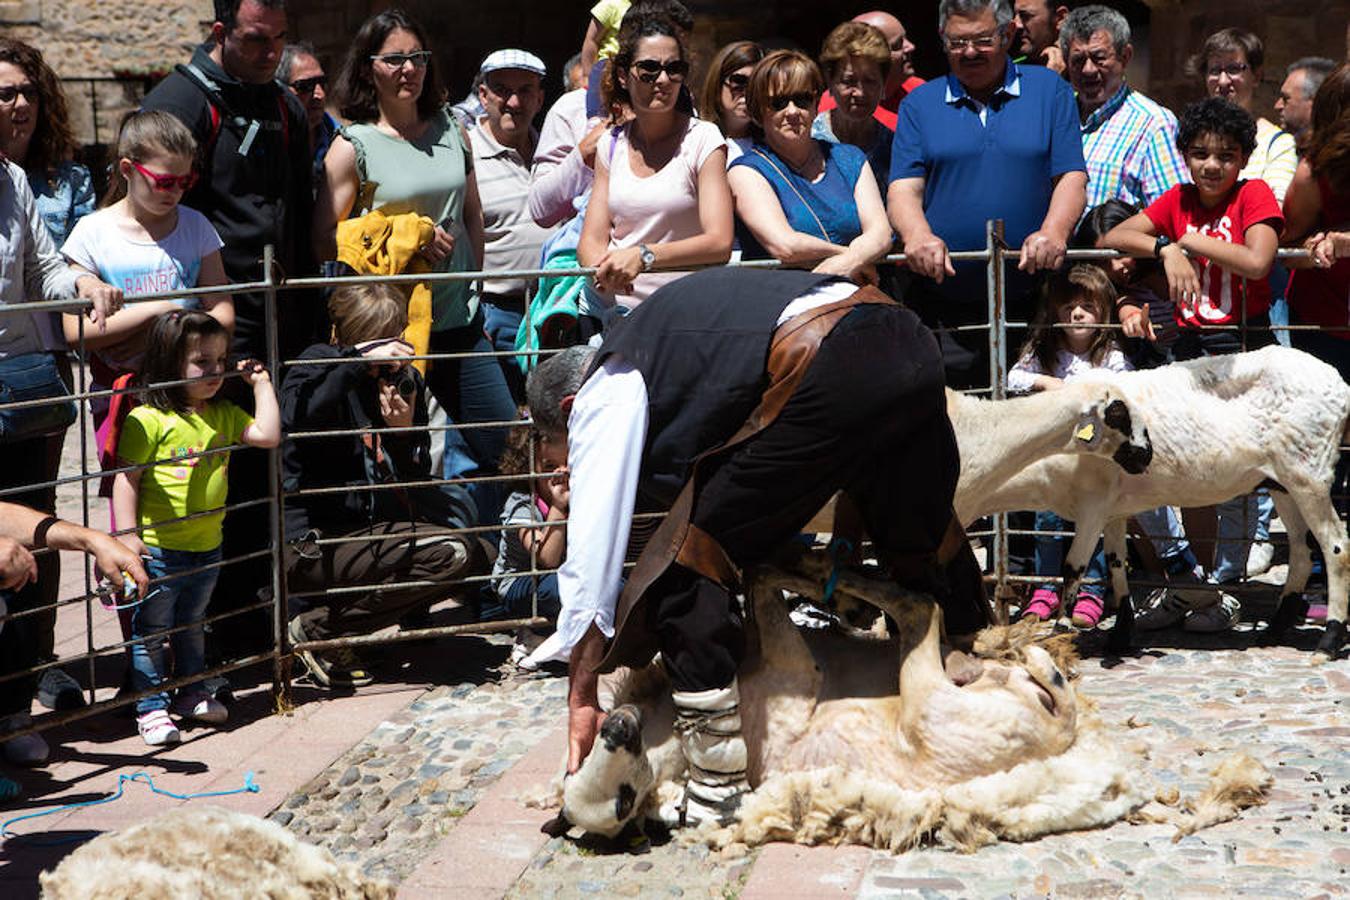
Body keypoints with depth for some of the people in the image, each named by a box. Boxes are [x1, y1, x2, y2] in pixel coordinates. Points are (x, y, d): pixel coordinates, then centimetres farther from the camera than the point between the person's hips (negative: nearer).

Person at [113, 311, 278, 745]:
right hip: (158, 549, -6)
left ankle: (189, 693, 35)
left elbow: (267, 434, -2)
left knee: (192, 625, 22)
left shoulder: (224, 415, 7)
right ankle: (151, 707, 12)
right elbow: (127, 478, -13)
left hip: (207, 546, 6)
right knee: (151, 631, 4)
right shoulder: (147, 420, -14)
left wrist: (261, 383, 1)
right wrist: (129, 534, -19)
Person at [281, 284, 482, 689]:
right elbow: (295, 418, -32)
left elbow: (417, 484, 7)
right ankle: (316, 628, -10)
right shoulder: (319, 365, -6)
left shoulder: (405, 381, 10)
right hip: (312, 542, -8)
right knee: (452, 553, -20)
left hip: (371, 525, 8)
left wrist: (404, 431, -12)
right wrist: (359, 359, -30)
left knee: (475, 558, 6)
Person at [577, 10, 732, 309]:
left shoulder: (703, 138, 0)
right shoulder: (611, 144, 13)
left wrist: (643, 256, -23)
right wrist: (604, 271, -15)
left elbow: (719, 242, -9)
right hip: (614, 307, 4)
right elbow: (592, 240, 9)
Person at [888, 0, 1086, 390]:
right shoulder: (919, 104, 12)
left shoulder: (1049, 90, 10)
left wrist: (1054, 231, -18)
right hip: (944, 306, 0)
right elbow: (903, 188, 2)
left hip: (1030, 299, 0)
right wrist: (917, 235, -20)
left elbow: (1072, 176, 2)